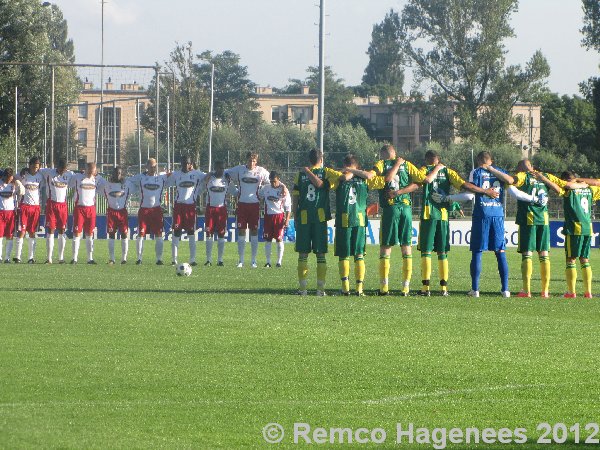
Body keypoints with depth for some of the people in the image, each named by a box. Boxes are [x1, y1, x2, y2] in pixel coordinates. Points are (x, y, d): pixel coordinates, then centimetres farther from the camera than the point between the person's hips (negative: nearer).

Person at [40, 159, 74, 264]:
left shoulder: (69, 174, 4)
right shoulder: (48, 173, -5)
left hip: (63, 205, 3)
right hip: (51, 204, -3)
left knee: (62, 230, 3)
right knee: (50, 230, -4)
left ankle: (61, 258, 7)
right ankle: (49, 258, -3)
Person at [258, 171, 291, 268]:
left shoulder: (283, 190, -4)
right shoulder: (265, 188, 5)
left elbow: (288, 207, -2)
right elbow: (258, 197, 20)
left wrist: (287, 219, -8)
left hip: (279, 215, -3)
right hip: (268, 216, 3)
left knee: (279, 239, -2)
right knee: (267, 240, 2)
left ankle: (279, 261, 2)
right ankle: (268, 262, 7)